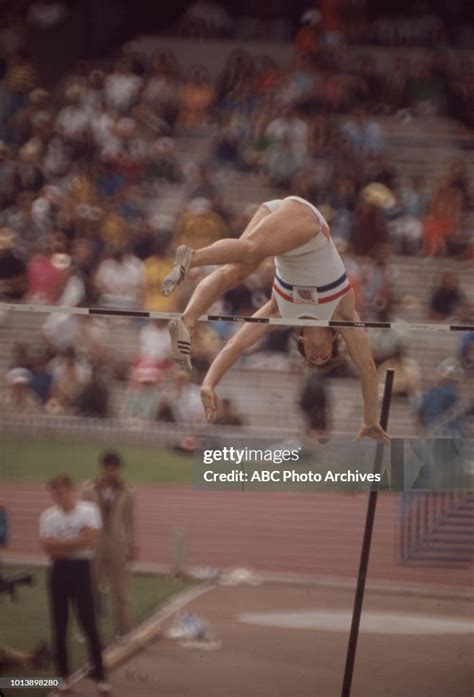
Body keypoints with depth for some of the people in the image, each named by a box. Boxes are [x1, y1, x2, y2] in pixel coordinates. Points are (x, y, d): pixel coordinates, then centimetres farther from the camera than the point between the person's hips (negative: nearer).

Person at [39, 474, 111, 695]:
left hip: (80, 569, -2)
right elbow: (48, 547, -11)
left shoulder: (89, 510, -4)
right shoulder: (48, 516, 0)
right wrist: (76, 542, -13)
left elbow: (89, 539, -17)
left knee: (90, 625, -2)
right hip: (59, 571, 2)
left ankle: (100, 677, 4)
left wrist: (60, 544, -13)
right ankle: (64, 677, 15)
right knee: (60, 626, 6)